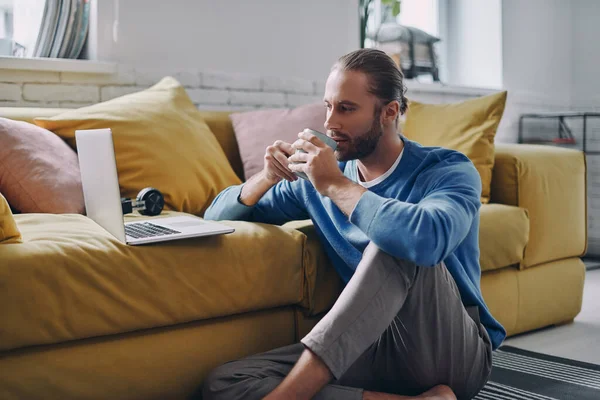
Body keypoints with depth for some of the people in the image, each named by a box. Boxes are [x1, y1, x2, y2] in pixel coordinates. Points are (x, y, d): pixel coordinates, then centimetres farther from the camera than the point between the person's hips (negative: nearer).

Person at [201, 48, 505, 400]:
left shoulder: (448, 171, -7)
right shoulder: (318, 179, 7)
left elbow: (427, 239, -32)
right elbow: (218, 216, 12)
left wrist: (335, 184, -21)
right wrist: (267, 177, -9)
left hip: (453, 352, -4)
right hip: (373, 349, 4)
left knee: (395, 248, -33)